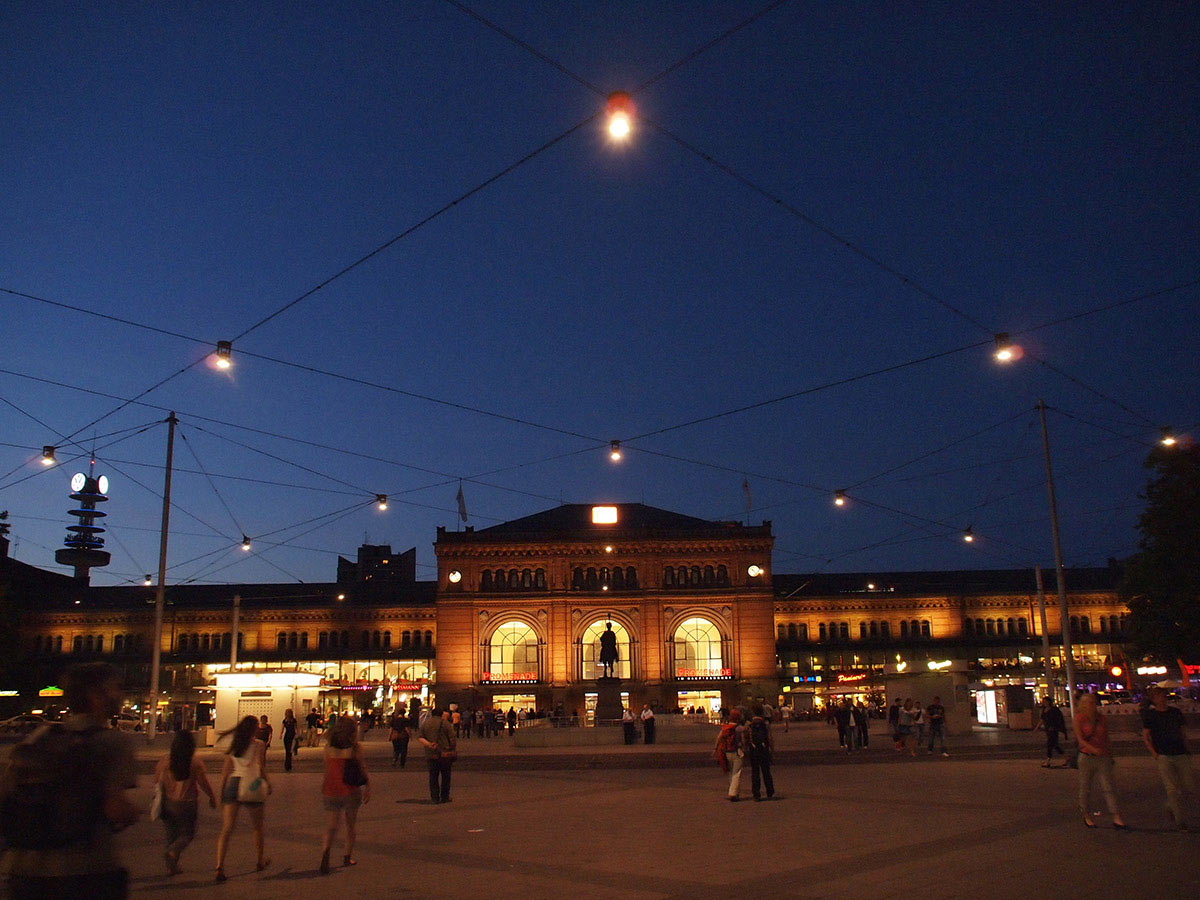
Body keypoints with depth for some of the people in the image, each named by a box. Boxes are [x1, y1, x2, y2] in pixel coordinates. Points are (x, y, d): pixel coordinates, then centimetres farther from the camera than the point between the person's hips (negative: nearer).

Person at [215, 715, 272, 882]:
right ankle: (260, 861, 30)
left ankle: (219, 866, -16)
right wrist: (268, 783, 9)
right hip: (251, 786, -3)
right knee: (257, 827, 16)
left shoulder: (233, 745, 10)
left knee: (226, 829, 0)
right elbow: (261, 769, -7)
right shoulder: (259, 744, -3)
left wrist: (222, 792, 14)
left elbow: (225, 770, 9)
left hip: (232, 784, 3)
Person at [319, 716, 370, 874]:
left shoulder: (329, 746, 0)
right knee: (351, 823, 16)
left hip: (331, 789, 2)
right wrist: (368, 788, 5)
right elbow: (363, 769, -4)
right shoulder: (355, 747, -8)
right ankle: (348, 857, 21)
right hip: (351, 790, -2)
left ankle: (326, 850, -16)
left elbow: (327, 768, 7)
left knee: (332, 824, 10)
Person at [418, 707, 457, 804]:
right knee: (445, 776, 8)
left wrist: (428, 744, -10)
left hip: (431, 755, 3)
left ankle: (435, 797, 8)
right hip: (445, 754, -3)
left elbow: (420, 737, 2)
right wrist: (454, 751, 5)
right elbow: (452, 739, -7)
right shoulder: (445, 723, -6)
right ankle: (444, 797, 11)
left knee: (433, 776, 10)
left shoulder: (425, 723, 8)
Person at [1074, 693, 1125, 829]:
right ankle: (1086, 816, 21)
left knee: (1108, 787, -6)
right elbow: (1080, 738, -11)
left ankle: (1116, 818, -8)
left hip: (1103, 757, 3)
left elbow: (1106, 738, 18)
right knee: (1085, 788, 6)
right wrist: (1092, 749, -26)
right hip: (1086, 757, -3)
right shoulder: (1079, 719, -4)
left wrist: (1109, 754, 16)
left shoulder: (1101, 718, 9)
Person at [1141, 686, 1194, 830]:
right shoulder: (1149, 715, 0)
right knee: (1172, 789, -5)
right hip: (1163, 757, -4)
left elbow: (1182, 733, 19)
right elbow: (1145, 737, 1)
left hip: (1181, 755, 4)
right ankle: (1180, 820, 6)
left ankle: (1171, 805, 28)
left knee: (1190, 786, 2)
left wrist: (1187, 750, 10)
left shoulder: (1176, 712, 11)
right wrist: (1155, 755, -7)